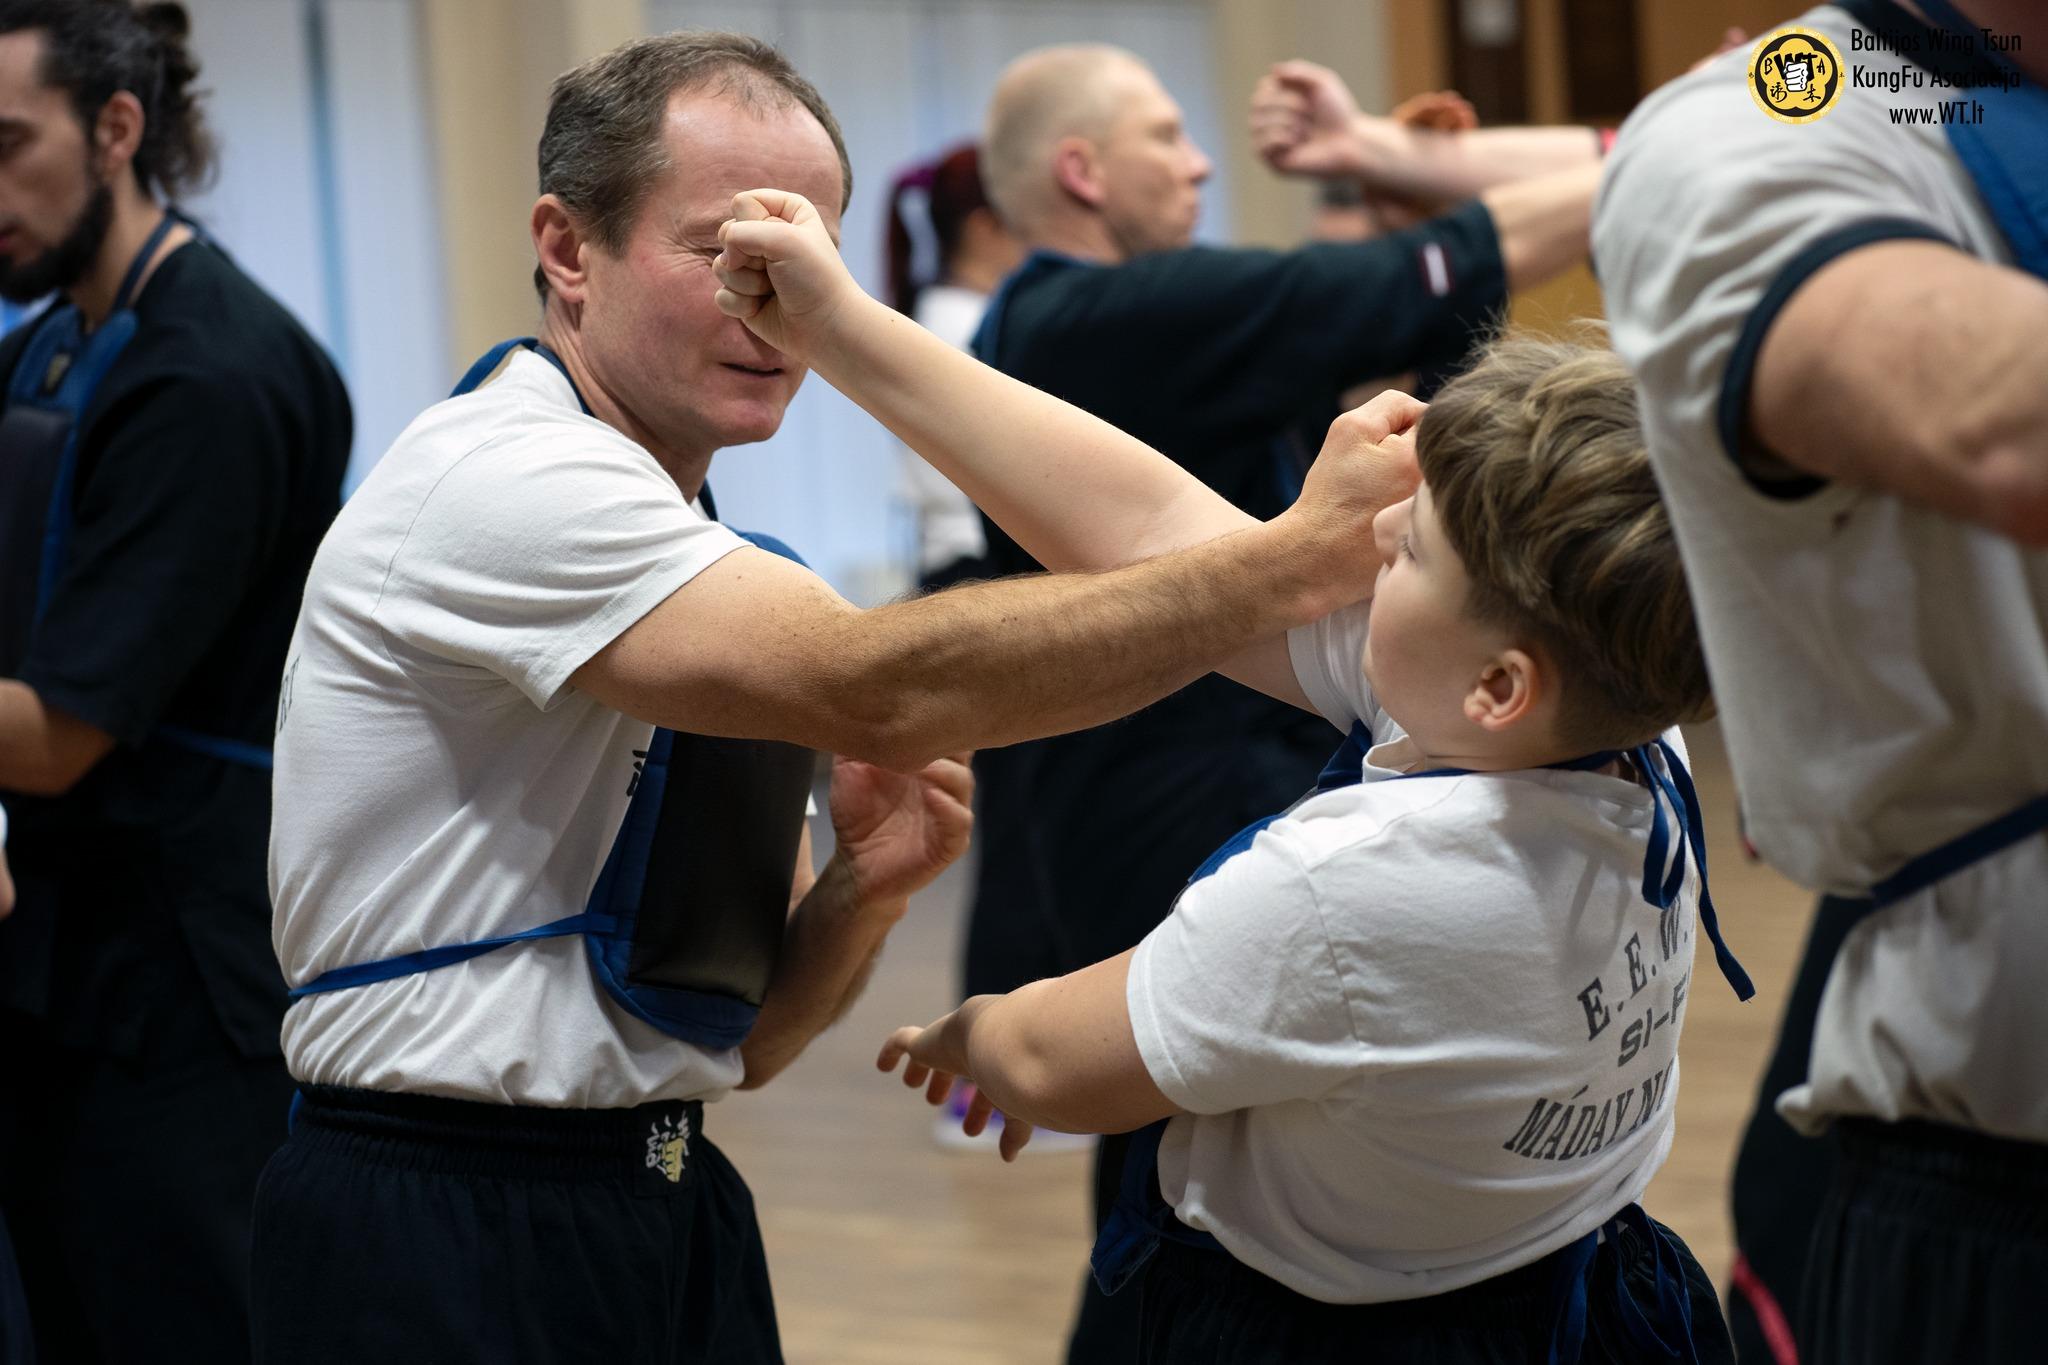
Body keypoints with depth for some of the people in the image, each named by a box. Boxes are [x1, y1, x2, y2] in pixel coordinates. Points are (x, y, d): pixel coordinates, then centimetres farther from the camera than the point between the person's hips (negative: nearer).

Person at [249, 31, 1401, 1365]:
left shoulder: (727, 572, 11)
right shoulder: (503, 480, -14)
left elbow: (745, 1035, 12)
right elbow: (875, 690, -27)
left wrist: (863, 888, -8)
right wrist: (1295, 561, -27)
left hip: (668, 1215, 8)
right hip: (446, 1254, -8)